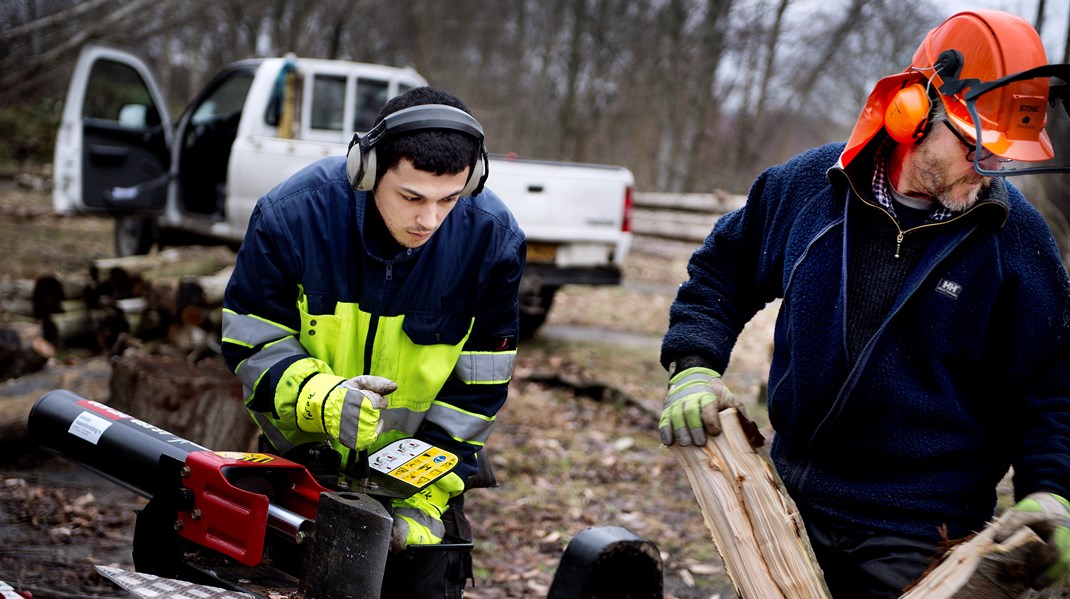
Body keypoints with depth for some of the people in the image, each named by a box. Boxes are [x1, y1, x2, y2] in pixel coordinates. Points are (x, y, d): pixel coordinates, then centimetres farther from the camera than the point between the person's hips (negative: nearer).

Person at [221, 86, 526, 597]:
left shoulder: (492, 238, -20)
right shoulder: (292, 213, -23)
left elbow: (475, 389, -12)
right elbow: (248, 342, -14)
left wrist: (427, 496, -16)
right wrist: (319, 399, -33)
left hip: (421, 462, 0)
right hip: (304, 453, 0)